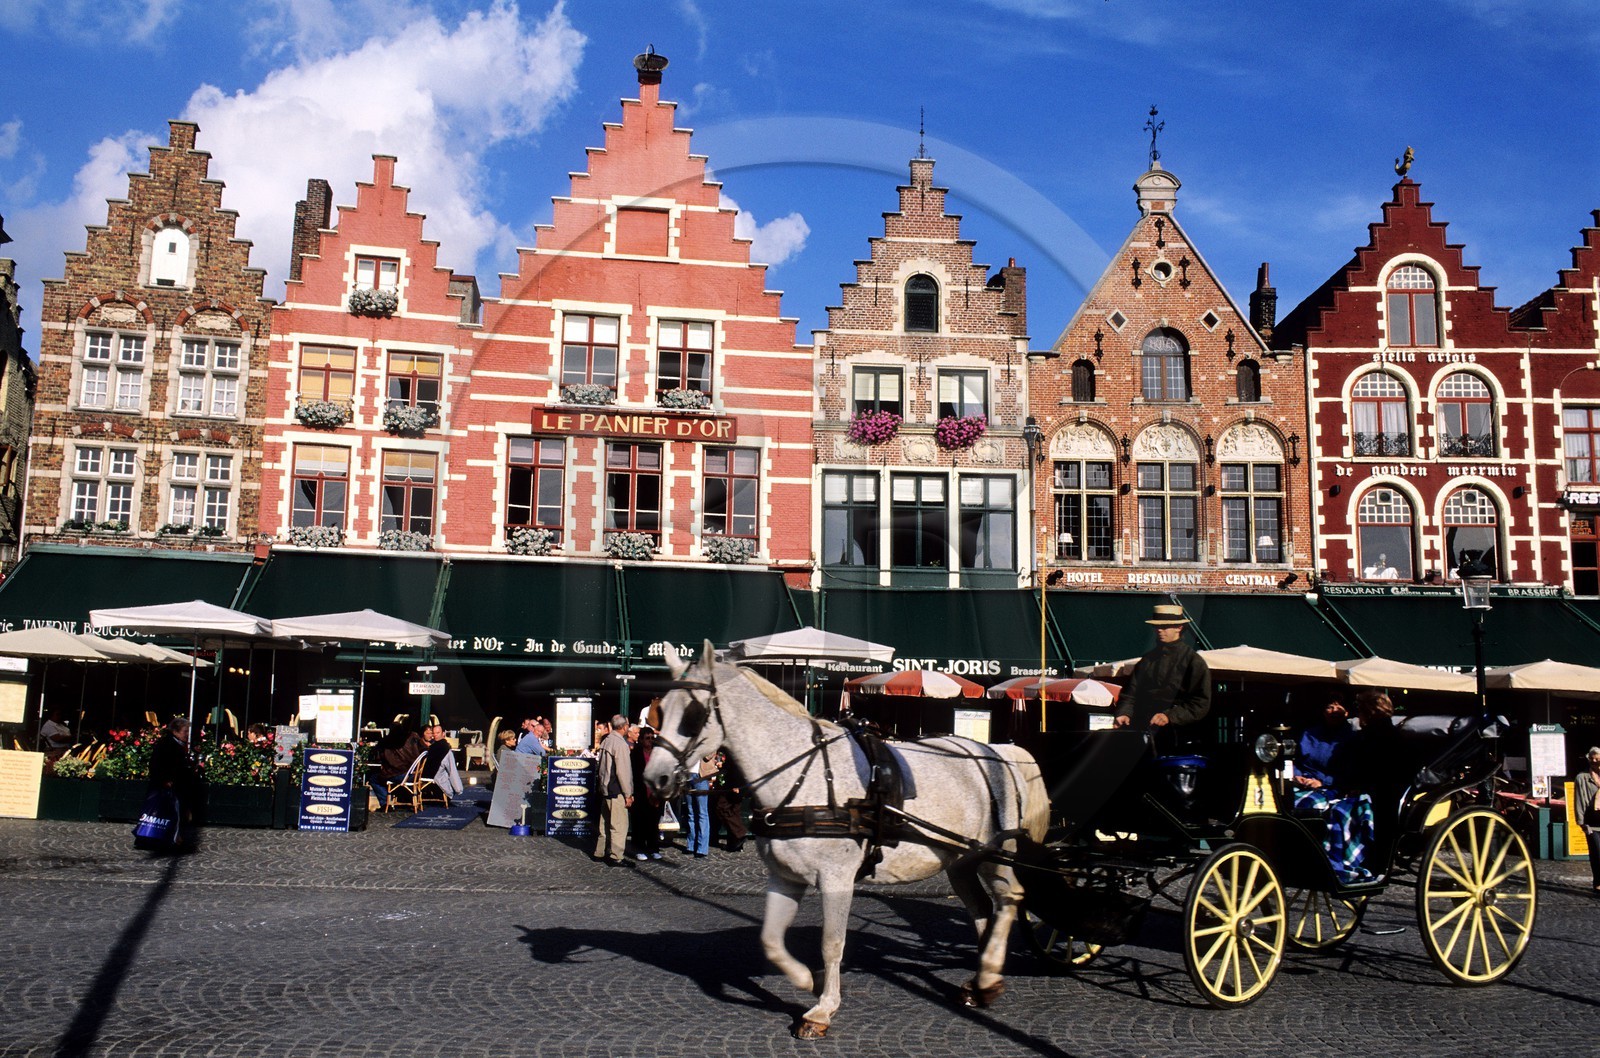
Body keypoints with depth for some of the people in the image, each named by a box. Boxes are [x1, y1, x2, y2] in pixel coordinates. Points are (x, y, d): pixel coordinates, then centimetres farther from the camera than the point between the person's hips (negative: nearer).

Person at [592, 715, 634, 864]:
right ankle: (615, 857, -3)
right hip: (616, 790, -9)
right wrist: (628, 794, -14)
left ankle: (600, 852, 26)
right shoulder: (620, 743, -17)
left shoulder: (606, 741, 10)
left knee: (606, 822, 18)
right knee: (619, 824, -4)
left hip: (605, 788, 9)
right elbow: (622, 771, -18)